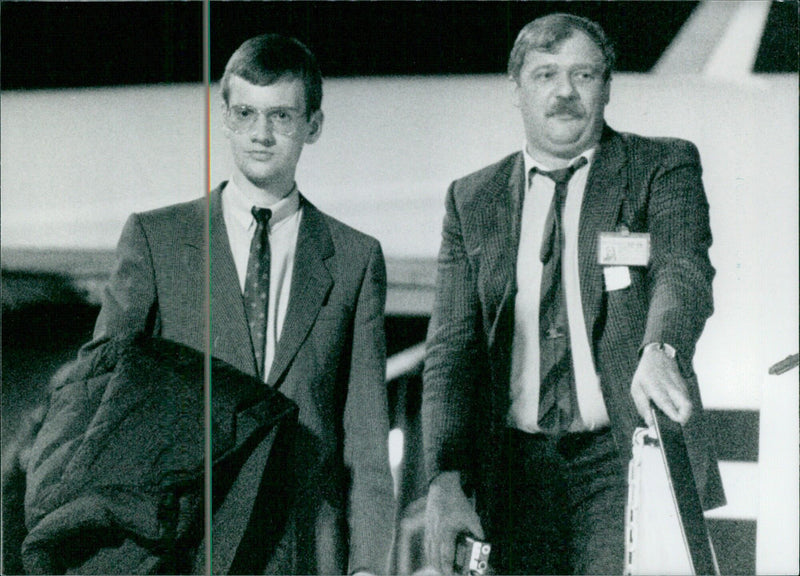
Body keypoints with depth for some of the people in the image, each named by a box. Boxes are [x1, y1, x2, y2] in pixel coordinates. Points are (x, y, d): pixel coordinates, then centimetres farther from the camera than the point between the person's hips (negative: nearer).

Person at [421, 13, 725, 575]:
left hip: (628, 464, -2)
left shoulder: (663, 168, 6)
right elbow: (452, 349, 7)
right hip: (517, 471, 2)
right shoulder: (472, 199, 13)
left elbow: (684, 270, -13)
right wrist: (446, 479, -7)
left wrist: (659, 349, -36)